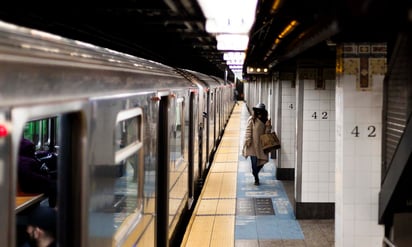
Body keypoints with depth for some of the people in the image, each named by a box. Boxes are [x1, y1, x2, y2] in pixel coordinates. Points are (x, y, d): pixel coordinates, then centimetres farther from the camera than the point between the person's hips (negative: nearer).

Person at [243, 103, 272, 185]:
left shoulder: (265, 121, 10)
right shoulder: (251, 119, -4)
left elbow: (266, 133, 10)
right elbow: (248, 130, -5)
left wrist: (268, 126, -7)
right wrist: (248, 141, -12)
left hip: (261, 144, 4)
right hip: (252, 144, -4)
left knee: (263, 160, 1)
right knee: (254, 161, -6)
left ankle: (255, 172, 31)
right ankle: (256, 179, 9)